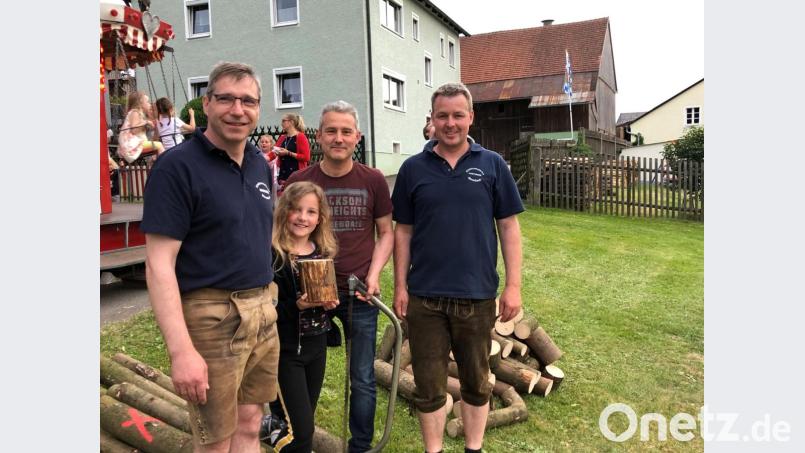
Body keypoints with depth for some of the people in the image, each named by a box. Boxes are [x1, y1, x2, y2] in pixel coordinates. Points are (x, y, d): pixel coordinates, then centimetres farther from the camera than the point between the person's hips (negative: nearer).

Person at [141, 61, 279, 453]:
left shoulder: (260, 164, 10)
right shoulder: (178, 166, -12)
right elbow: (159, 264, -17)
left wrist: (266, 301, 15)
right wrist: (180, 350, -22)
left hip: (263, 313, 7)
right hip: (210, 317, -6)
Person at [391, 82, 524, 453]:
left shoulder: (492, 165, 1)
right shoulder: (413, 168, 2)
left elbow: (508, 227, 2)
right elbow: (403, 231, 5)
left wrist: (513, 285, -3)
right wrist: (400, 287, 1)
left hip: (477, 295, 0)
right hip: (424, 297, 0)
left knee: (476, 382, 16)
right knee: (429, 387, 10)